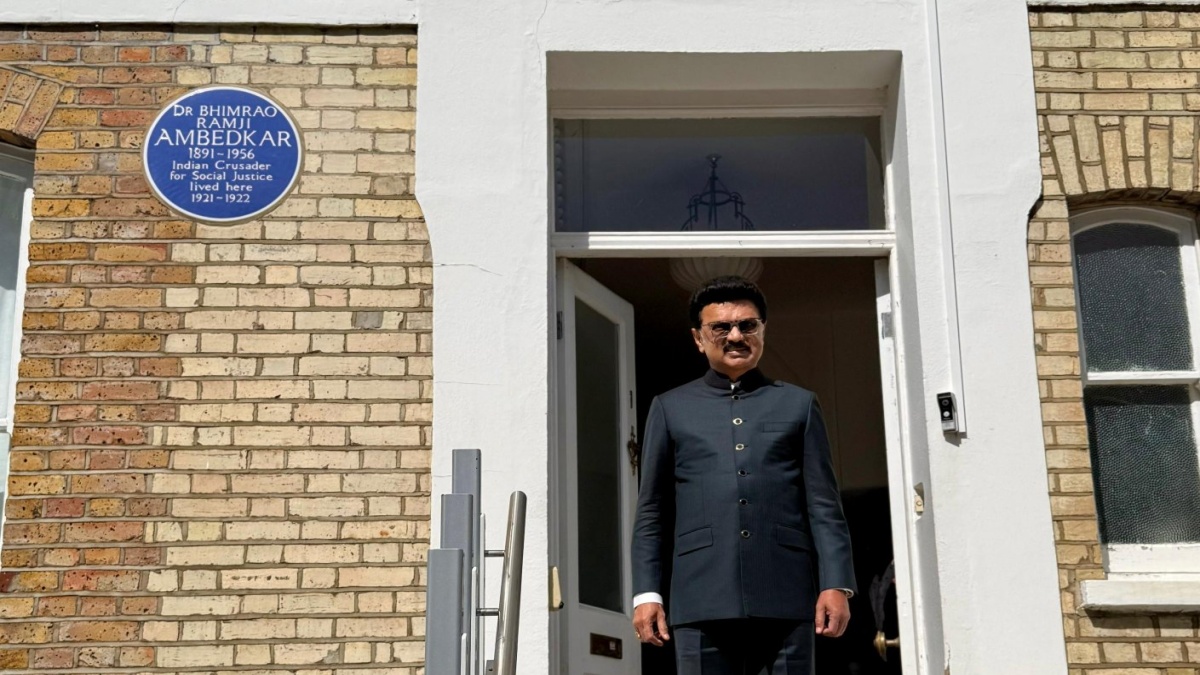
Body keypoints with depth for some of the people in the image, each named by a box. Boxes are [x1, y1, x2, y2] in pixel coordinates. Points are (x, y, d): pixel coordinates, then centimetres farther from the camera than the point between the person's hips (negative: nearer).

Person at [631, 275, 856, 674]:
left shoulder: (799, 404, 16)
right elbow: (652, 512, 12)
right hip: (702, 600, 0)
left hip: (786, 597, 0)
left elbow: (824, 505, 9)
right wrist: (647, 592, 2)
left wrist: (836, 583, -2)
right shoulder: (670, 409, 16)